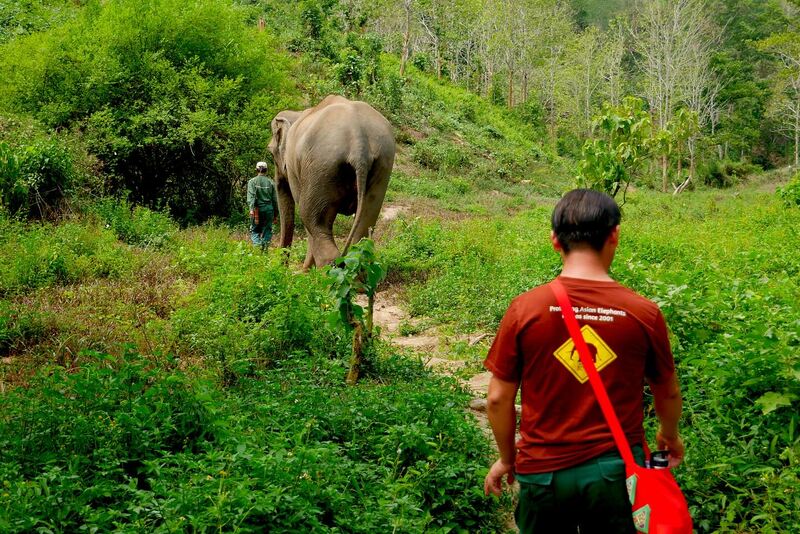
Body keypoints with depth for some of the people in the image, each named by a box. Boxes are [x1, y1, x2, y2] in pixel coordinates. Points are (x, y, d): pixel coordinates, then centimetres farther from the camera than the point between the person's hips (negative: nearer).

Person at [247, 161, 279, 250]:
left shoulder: (252, 181, 0)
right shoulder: (270, 182, 5)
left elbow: (251, 195, -14)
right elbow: (275, 199, 6)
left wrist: (251, 208, -22)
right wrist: (275, 215, 12)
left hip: (257, 209, -1)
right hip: (269, 209, 1)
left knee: (254, 230, 8)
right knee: (267, 231, 8)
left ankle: (257, 244, -18)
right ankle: (265, 248, -1)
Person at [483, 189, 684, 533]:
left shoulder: (524, 308, -12)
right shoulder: (644, 314, -9)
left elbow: (498, 398, -5)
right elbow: (668, 393, 6)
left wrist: (506, 458, 12)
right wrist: (669, 435, 27)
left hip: (543, 471, 0)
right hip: (617, 469, 0)